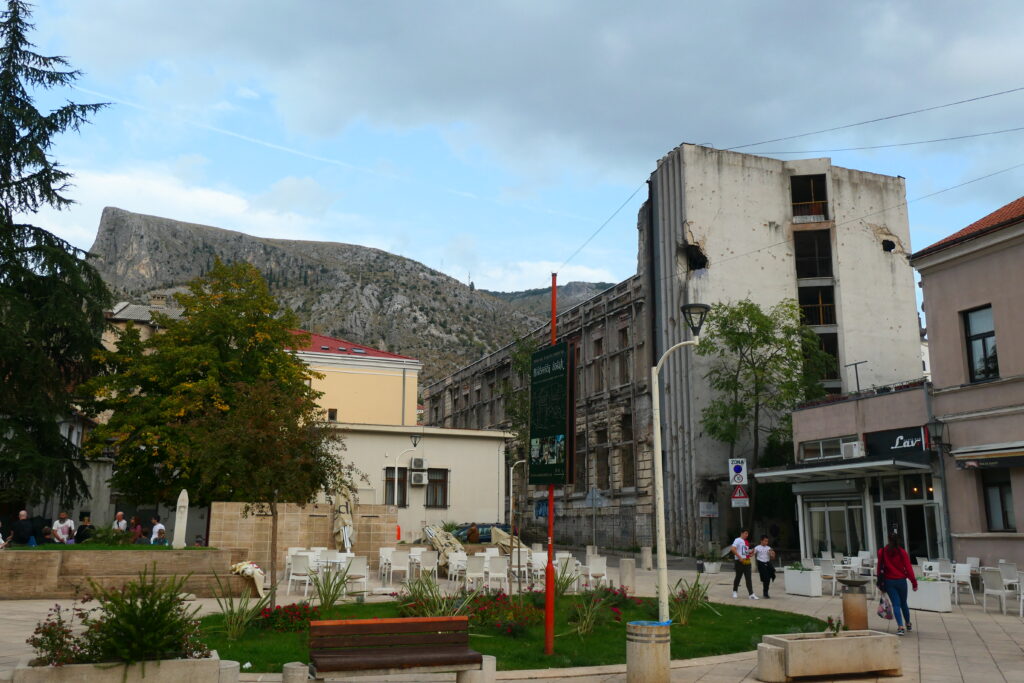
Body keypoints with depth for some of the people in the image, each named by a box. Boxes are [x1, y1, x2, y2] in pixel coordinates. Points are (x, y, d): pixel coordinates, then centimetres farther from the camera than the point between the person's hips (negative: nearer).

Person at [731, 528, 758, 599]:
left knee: (748, 578, -2)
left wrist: (750, 552, 4)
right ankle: (734, 592, 22)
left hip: (747, 561, 7)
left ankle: (751, 594, -8)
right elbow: (733, 549, -20)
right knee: (738, 577, 5)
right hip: (739, 561, -7)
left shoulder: (746, 541, 17)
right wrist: (740, 557, -22)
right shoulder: (738, 540, -7)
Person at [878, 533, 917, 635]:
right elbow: (908, 568, -8)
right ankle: (908, 625, 33)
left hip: (888, 581, 0)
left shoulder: (882, 552, -3)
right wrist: (914, 582, -3)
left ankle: (900, 627, -15)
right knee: (903, 603, 18)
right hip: (901, 581, 0)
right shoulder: (902, 552, -6)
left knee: (896, 604, -1)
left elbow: (880, 568, 2)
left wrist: (880, 581, 10)